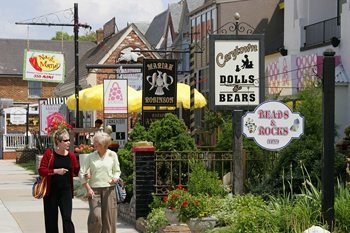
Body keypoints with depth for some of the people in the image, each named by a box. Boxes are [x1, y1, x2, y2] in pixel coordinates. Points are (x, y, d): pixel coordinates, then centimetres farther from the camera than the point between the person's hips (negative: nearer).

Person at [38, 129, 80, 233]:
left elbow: (77, 171, 14)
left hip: (66, 191, 1)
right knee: (51, 220, 8)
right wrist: (56, 171, -20)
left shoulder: (71, 155, 3)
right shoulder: (49, 153, -5)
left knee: (67, 218, -7)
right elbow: (41, 170, -9)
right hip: (51, 192, -1)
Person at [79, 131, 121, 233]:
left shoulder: (112, 155, 3)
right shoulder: (91, 157, 2)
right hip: (94, 189, -1)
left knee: (109, 216, -1)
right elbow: (82, 173, 4)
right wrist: (88, 189, -2)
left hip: (108, 189, 1)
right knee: (95, 216, -16)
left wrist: (115, 178, -10)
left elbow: (117, 171, 12)